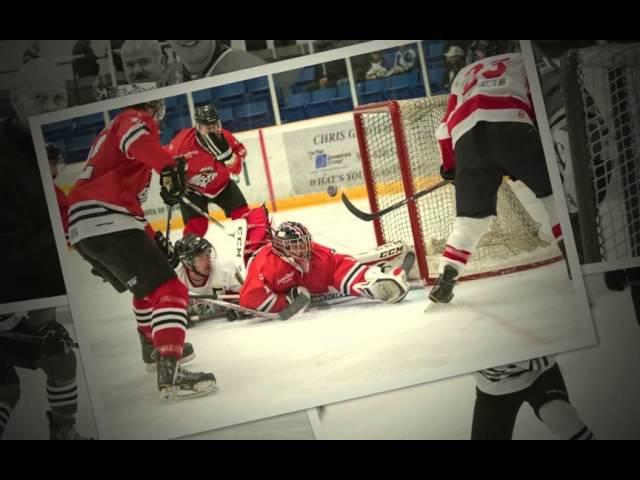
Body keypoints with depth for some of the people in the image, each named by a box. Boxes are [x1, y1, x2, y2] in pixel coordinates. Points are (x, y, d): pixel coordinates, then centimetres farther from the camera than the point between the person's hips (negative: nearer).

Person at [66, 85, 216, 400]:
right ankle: (170, 371, -29)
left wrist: (147, 233, 34)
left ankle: (153, 347, 44)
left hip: (81, 226, 10)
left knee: (146, 284, 31)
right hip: (106, 222, -10)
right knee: (167, 288, -15)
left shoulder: (112, 130, 33)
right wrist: (168, 167, -38)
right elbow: (136, 139, -23)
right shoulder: (137, 119, 4)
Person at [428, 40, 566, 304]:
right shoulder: (521, 61, 33)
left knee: (471, 216, 11)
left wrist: (450, 166, 42)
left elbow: (447, 125, 34)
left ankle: (445, 278, 1)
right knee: (552, 188, 9)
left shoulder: (463, 75, 39)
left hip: (467, 136, 3)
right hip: (510, 125, -3)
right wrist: (545, 138, 25)